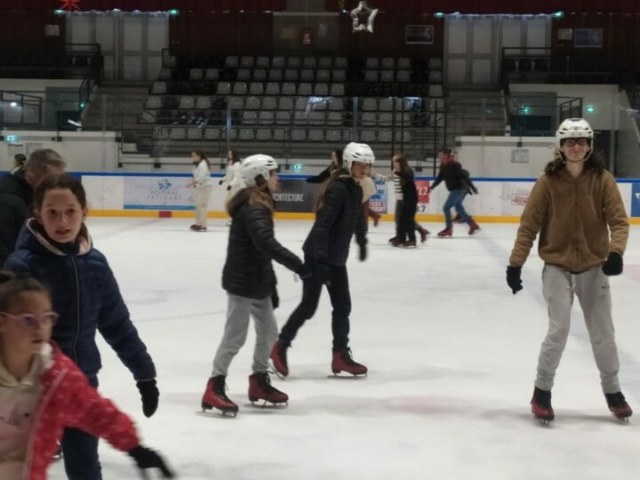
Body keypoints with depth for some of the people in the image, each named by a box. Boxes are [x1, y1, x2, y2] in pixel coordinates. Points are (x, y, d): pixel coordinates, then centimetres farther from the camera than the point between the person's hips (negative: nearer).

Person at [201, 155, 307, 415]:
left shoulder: (259, 205, 13)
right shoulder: (253, 208, -19)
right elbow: (267, 244, -34)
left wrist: (271, 286, 21)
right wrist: (298, 265, -34)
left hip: (257, 282, 10)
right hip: (242, 282, -10)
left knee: (268, 332, 16)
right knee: (235, 336, -6)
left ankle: (259, 382, 27)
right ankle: (214, 388, 0)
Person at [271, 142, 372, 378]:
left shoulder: (356, 189, 8)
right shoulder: (338, 189, -19)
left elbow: (358, 218, 26)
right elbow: (322, 225, -25)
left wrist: (362, 243, 39)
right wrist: (321, 259, -31)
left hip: (337, 257, 9)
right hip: (318, 255, -9)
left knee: (343, 306, 9)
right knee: (309, 305, -3)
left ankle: (341, 356, 17)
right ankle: (280, 347, 12)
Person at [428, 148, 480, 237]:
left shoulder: (454, 165, -21)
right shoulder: (443, 166, 6)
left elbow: (463, 176, -22)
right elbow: (440, 178, 15)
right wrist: (432, 187, 12)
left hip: (459, 189, -9)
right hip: (454, 189, 9)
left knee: (446, 207, -9)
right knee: (459, 208, 16)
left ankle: (448, 229, 0)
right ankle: (473, 225, 26)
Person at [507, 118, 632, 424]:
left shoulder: (603, 180, -7)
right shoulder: (548, 181, -9)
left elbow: (619, 221, -9)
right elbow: (528, 226, -7)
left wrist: (615, 251, -27)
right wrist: (515, 263, -12)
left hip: (593, 268, 2)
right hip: (557, 267, -2)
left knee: (603, 334, 10)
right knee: (559, 330, -11)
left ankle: (612, 391, 29)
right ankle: (542, 391, 7)